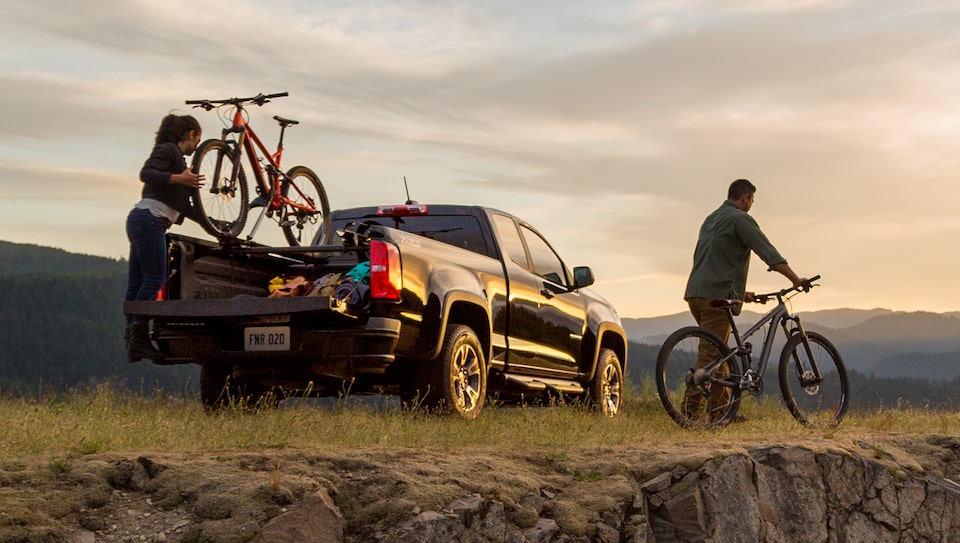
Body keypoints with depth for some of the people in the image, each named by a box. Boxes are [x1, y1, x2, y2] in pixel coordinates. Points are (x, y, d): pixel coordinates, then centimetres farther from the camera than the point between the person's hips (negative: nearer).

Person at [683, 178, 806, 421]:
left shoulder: (711, 219, 24)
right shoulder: (740, 219, -5)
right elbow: (767, 252, -13)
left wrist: (739, 292, 32)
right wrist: (795, 279, -13)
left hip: (696, 293, 9)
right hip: (716, 295, -9)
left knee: (718, 354, 15)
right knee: (709, 356, -10)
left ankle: (722, 409, 18)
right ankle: (691, 413, -15)